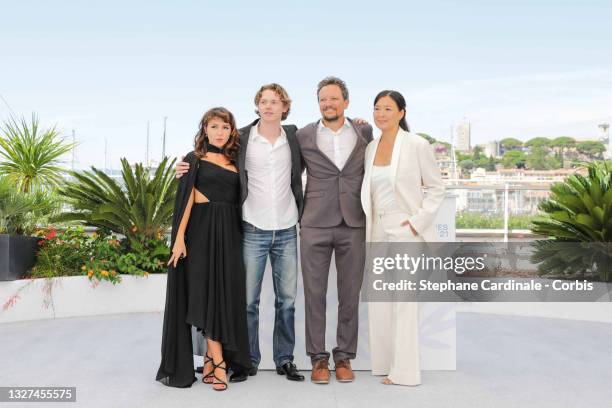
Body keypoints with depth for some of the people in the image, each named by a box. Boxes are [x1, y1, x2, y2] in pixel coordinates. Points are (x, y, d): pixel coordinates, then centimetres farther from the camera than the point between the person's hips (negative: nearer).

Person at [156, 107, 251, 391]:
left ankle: (209, 363, 11)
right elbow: (186, 200, -5)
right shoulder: (194, 159, 3)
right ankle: (219, 364, -2)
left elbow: (238, 200, 13)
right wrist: (179, 238, -14)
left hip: (229, 234, 4)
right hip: (202, 231, -4)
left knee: (226, 294, 2)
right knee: (207, 293, -5)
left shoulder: (235, 162, 14)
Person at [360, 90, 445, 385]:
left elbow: (436, 188, -4)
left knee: (404, 300, -4)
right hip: (378, 231, 6)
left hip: (406, 231, -6)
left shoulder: (417, 145, -7)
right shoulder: (371, 147, 9)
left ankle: (405, 372, 4)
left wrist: (417, 222, -12)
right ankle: (384, 363, 21)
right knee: (378, 300, 9)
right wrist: (368, 225, 10)